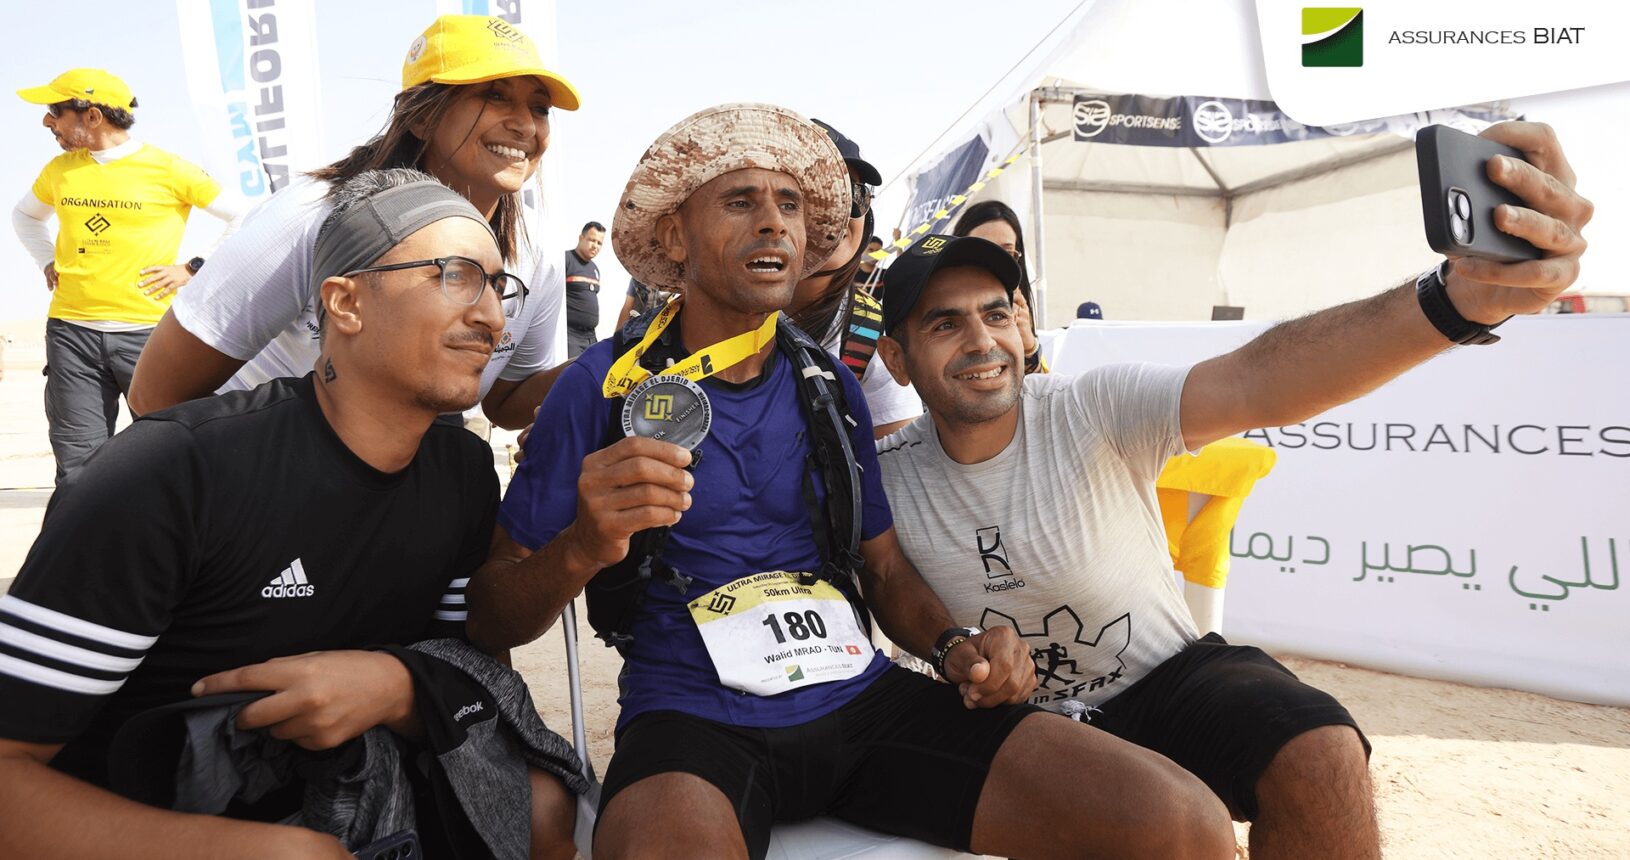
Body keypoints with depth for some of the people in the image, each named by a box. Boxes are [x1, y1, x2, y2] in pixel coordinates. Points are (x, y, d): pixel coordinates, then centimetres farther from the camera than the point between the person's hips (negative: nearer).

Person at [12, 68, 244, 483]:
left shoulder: (169, 169, -3)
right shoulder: (60, 170, 12)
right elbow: (25, 215, 32)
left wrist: (193, 268, -4)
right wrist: (49, 262, 16)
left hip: (148, 330, -4)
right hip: (71, 331, 4)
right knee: (79, 470, 4)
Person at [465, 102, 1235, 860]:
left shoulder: (829, 387, 11)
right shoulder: (604, 385, -2)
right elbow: (493, 620, 0)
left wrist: (954, 648, -3)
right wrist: (584, 547, -22)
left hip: (863, 695, 4)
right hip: (695, 717, -4)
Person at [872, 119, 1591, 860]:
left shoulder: (1092, 412, -20)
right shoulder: (887, 477, -11)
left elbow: (1251, 384, -37)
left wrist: (1460, 297, -52)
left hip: (1167, 678, -1)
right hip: (1023, 718, 2)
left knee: (1319, 757, -28)